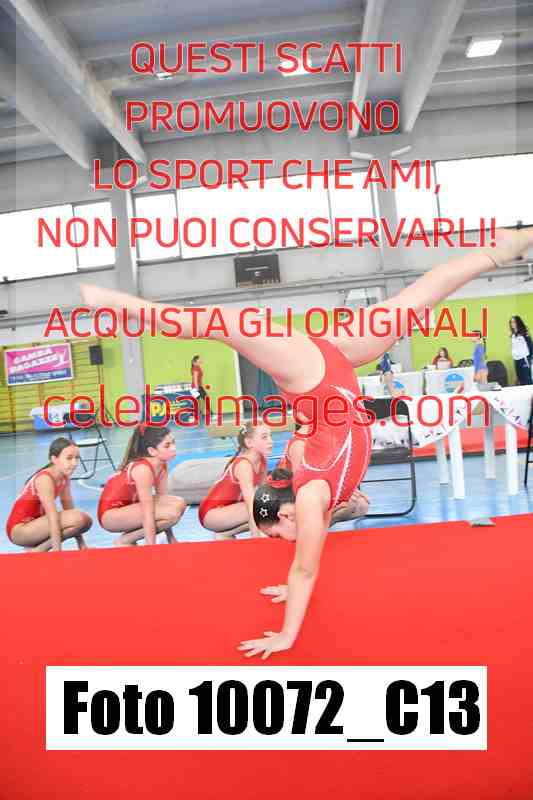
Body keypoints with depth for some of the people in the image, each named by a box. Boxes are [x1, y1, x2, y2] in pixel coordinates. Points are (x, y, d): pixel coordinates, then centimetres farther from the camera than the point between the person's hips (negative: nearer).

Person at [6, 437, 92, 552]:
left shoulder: (65, 478, 2)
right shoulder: (45, 479, -23)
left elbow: (70, 509, 4)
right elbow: (53, 518, -28)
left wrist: (81, 544, 2)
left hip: (33, 524, 9)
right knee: (80, 518, -24)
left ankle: (35, 548, 9)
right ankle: (35, 552, -9)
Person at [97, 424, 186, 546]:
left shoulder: (163, 465, -4)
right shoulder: (143, 469, -28)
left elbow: (162, 498, 1)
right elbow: (148, 514, -29)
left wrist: (171, 538, 2)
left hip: (128, 507, 8)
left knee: (179, 504, -8)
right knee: (173, 512, -23)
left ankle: (130, 536, 5)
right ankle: (124, 541, -6)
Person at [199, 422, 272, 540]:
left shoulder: (262, 461, -2)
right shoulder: (244, 464, -27)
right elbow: (250, 503, -34)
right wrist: (257, 535, -39)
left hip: (228, 510, 8)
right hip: (211, 512, -8)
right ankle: (223, 534, -6)